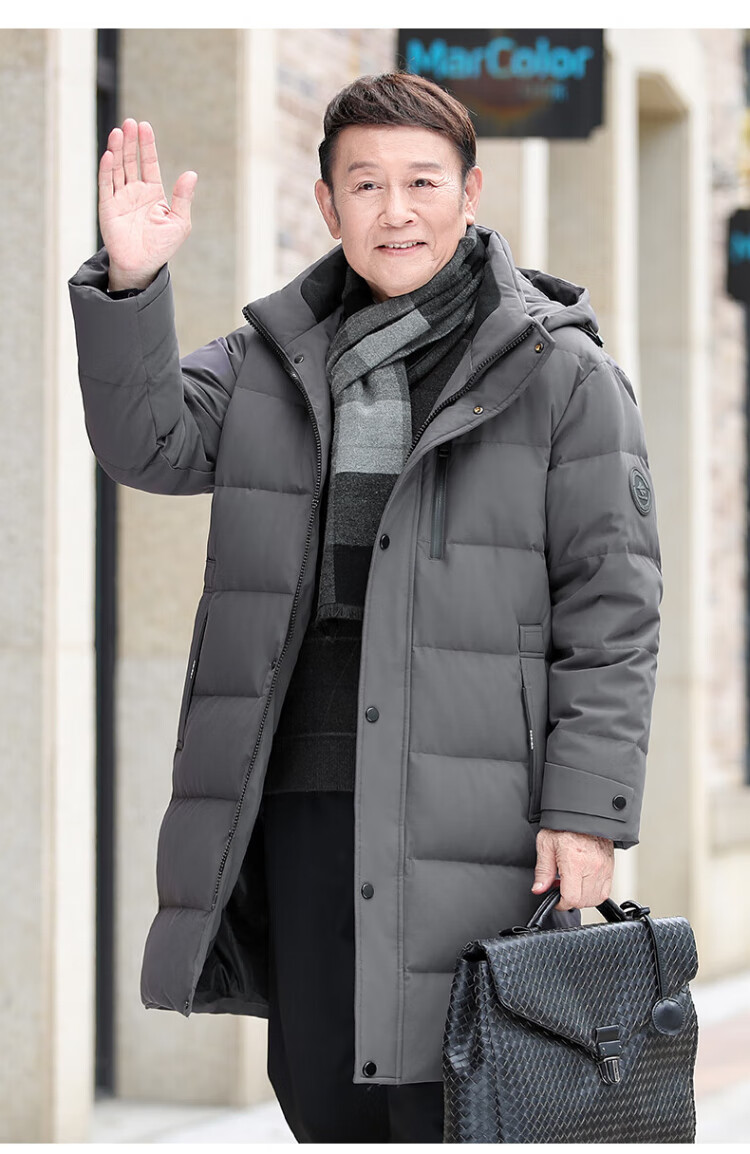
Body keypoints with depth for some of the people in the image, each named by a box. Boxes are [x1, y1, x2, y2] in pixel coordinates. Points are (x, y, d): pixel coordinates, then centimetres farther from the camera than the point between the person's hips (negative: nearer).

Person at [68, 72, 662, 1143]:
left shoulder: (561, 372, 0)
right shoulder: (278, 358, 14)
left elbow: (613, 606, -3)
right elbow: (150, 440, 4)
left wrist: (590, 809, -10)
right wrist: (130, 286, -12)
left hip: (462, 813, -5)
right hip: (297, 799, 5)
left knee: (446, 1115, -5)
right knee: (322, 1102, 13)